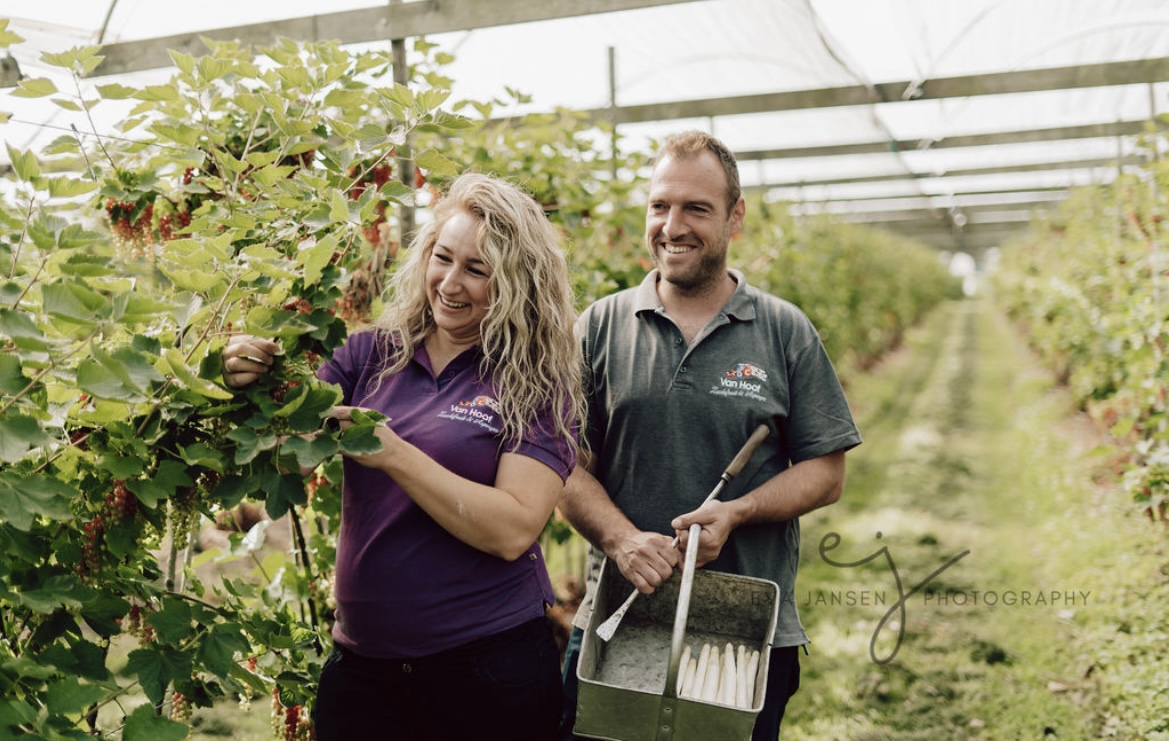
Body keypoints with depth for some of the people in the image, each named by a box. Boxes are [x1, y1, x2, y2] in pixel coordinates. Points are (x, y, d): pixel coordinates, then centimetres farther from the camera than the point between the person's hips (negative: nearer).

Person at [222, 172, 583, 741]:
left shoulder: (538, 385, -8)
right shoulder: (372, 355, 2)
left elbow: (513, 531, -19)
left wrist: (392, 454, -25)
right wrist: (253, 385, -26)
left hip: (490, 666, -3)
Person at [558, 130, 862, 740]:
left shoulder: (786, 333, 2)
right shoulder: (599, 328, 3)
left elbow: (826, 471, 2)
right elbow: (567, 466, 0)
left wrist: (735, 513, -15)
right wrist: (621, 538, -18)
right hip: (613, 625, 1)